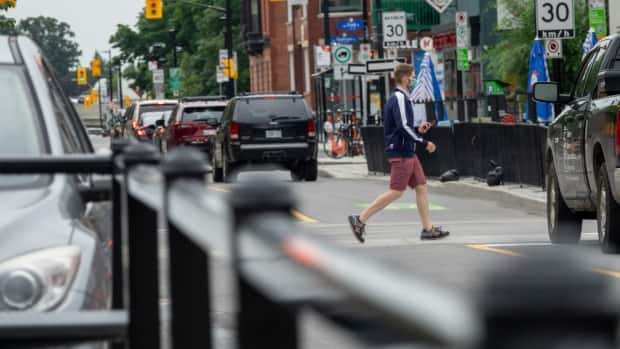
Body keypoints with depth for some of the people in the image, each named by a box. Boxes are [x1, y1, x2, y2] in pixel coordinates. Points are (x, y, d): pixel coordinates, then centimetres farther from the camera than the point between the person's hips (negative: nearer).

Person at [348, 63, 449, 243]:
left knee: (421, 188, 9)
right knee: (396, 192, -9)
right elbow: (403, 126, -22)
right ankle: (360, 220, -6)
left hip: (408, 153, 10)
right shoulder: (399, 98, -14)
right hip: (401, 153, -10)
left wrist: (418, 129, 13)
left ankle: (428, 229, 10)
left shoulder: (398, 98, 16)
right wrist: (424, 143, -16)